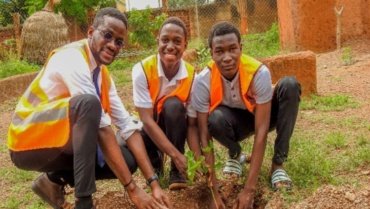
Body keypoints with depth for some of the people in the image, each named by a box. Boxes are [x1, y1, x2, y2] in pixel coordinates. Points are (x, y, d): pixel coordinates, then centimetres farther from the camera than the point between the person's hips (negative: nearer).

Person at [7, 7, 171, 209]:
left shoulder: (102, 72, 3)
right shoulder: (72, 58, -23)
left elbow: (127, 125, -3)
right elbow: (101, 128, -29)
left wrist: (154, 183, -10)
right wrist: (132, 188, -29)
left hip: (63, 142, 8)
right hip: (30, 142, -8)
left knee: (127, 160, -4)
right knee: (88, 103, -34)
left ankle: (55, 179, 9)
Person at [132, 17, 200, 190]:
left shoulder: (192, 76, -19)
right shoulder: (142, 70, -25)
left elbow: (192, 124, -16)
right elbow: (147, 119, -28)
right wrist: (176, 155, -37)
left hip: (175, 127, 1)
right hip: (150, 129, -1)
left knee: (173, 105, -32)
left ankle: (176, 170, -15)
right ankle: (155, 162, 3)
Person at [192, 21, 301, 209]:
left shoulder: (259, 73, -32)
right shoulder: (203, 81, -28)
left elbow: (261, 132, -33)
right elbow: (204, 137, -26)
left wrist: (249, 189, -37)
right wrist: (213, 191, -33)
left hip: (260, 116, 0)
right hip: (234, 121, 0)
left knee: (290, 85, -30)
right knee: (214, 119, -37)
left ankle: (277, 164, -18)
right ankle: (235, 155, 0)